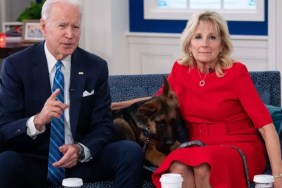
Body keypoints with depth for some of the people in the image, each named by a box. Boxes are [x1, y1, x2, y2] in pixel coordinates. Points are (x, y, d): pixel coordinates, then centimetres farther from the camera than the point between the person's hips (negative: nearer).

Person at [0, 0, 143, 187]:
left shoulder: (96, 67, 3)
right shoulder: (16, 66, -5)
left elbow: (104, 126, 3)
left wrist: (81, 149, -19)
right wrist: (37, 121, -32)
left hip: (82, 161, 3)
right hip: (35, 162, -3)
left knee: (131, 151, -22)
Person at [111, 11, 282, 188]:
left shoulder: (236, 72, -9)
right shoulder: (181, 69, 3)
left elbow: (265, 124, -13)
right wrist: (118, 105, 15)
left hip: (241, 148, -3)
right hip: (199, 147, 3)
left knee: (203, 166, -36)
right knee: (178, 167, -33)